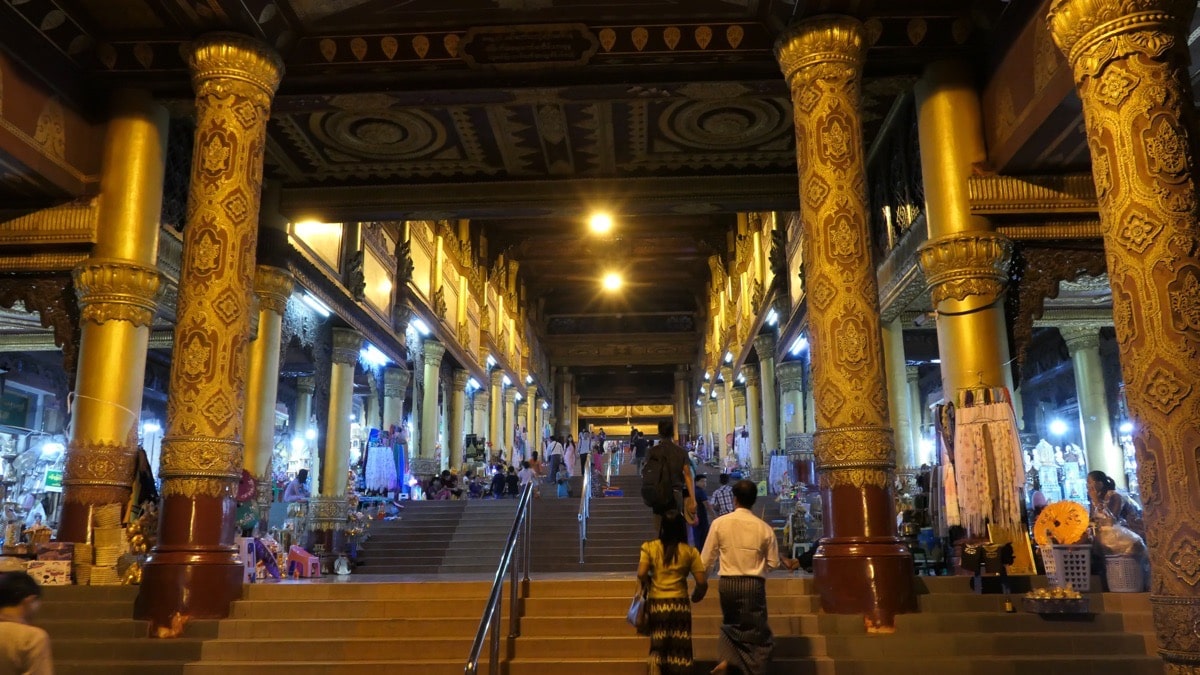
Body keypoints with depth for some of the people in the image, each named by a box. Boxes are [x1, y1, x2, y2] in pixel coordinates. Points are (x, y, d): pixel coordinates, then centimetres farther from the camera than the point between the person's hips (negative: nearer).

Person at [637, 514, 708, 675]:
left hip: (656, 603, 0)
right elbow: (702, 582, -4)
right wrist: (695, 597, 15)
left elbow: (641, 574, -10)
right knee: (679, 648, 9)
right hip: (680, 604, 0)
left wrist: (650, 583, 10)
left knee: (658, 645, 15)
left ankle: (655, 661, -12)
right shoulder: (690, 551, 1)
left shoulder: (649, 547, 0)